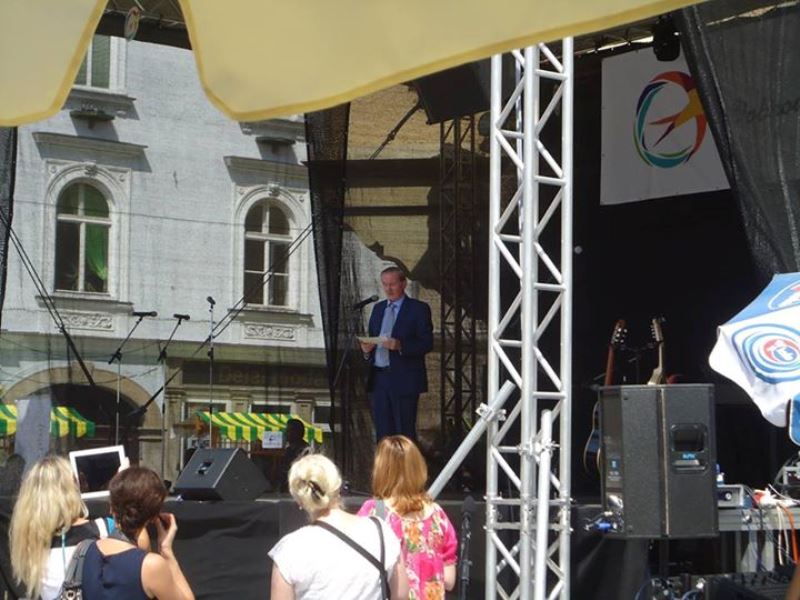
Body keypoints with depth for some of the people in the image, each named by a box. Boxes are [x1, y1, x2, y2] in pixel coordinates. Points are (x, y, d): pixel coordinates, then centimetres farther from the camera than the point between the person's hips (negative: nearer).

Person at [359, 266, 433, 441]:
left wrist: (400, 346, -23)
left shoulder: (418, 309, -2)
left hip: (404, 380, -6)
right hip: (379, 379, 6)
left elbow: (427, 343, -8)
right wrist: (366, 349, -3)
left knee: (405, 431, -5)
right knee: (382, 431, 6)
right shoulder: (378, 308, 17)